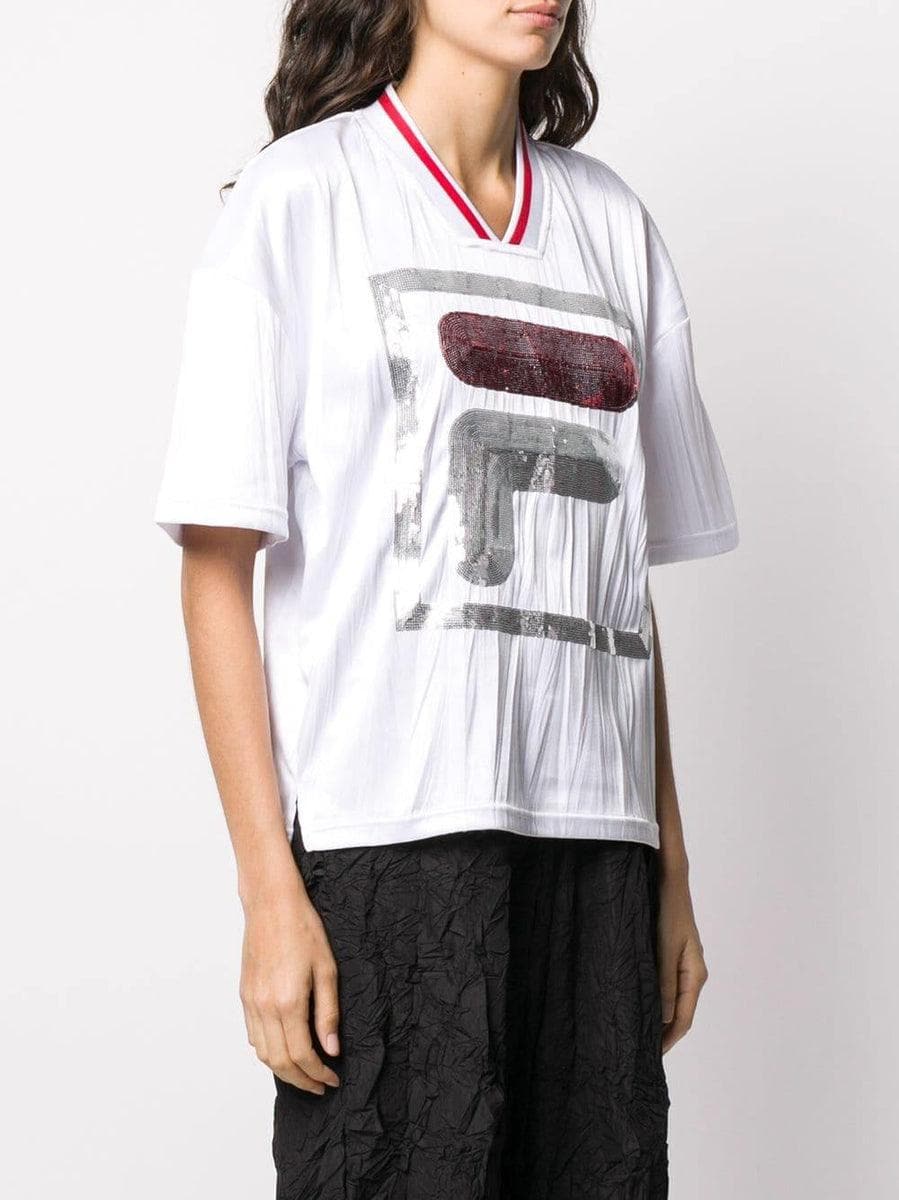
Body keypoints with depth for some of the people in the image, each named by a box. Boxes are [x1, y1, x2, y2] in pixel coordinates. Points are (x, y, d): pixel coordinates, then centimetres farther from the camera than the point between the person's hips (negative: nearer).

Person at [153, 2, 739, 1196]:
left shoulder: (615, 223, 15)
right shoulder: (298, 198, 1)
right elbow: (218, 568, -4)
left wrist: (671, 874, 12)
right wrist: (270, 894, -11)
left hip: (594, 835, 5)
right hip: (388, 835, -4)